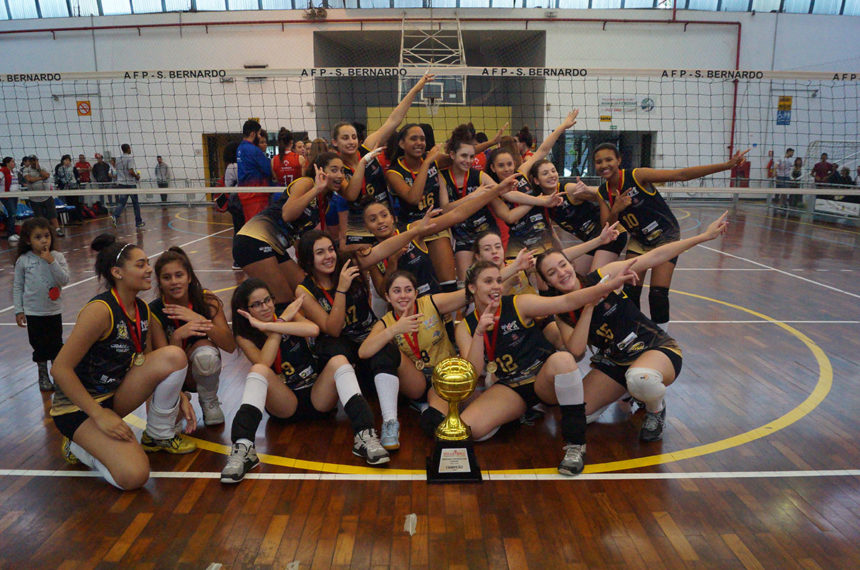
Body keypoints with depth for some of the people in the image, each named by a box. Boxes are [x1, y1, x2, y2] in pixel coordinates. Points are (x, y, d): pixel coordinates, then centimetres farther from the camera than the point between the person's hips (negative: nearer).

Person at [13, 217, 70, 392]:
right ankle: (43, 376, 26)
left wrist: (51, 262, -22)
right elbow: (18, 286, 1)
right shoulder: (23, 260, -6)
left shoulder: (57, 257, -5)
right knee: (39, 345, 9)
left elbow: (64, 280, -14)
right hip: (33, 312, 0)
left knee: (56, 344, 11)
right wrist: (19, 311, -1)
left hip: (54, 310, 1)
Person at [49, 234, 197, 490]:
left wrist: (178, 396, -1)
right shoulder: (100, 310, -23)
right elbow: (60, 369, -23)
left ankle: (159, 435, 1)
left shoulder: (142, 310, 1)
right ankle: (79, 446, 6)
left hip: (114, 395, 7)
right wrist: (100, 415, -24)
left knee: (174, 355, -16)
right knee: (133, 476, -25)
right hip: (78, 407, -7)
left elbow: (148, 364, 11)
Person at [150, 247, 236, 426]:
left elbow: (230, 346, -23)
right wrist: (177, 336, -40)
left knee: (205, 351, -35)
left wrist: (198, 319, -35)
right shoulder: (154, 312, -17)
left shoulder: (206, 300, -15)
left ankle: (210, 403, -7)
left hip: (203, 373, 0)